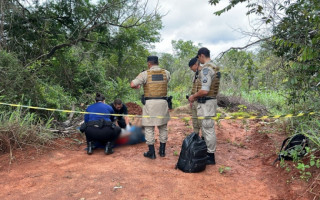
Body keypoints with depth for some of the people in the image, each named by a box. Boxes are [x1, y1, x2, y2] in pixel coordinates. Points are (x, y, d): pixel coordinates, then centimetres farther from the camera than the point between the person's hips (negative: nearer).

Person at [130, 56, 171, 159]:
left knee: (149, 128, 7)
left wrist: (137, 87, 10)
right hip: (163, 102, 4)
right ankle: (162, 150, 24)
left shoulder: (145, 74, -6)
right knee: (163, 127, 16)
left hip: (149, 103, -3)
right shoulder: (166, 73, 5)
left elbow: (132, 84, -12)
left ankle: (151, 152, 11)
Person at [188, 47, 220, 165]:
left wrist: (193, 96, -10)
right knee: (207, 129, 18)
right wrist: (195, 97, 18)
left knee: (208, 129, -2)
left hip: (206, 103, -10)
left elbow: (204, 90, -27)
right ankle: (208, 152, 30)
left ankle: (211, 157, 9)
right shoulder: (215, 68, 13)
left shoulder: (206, 69, -19)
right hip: (211, 100, 10)